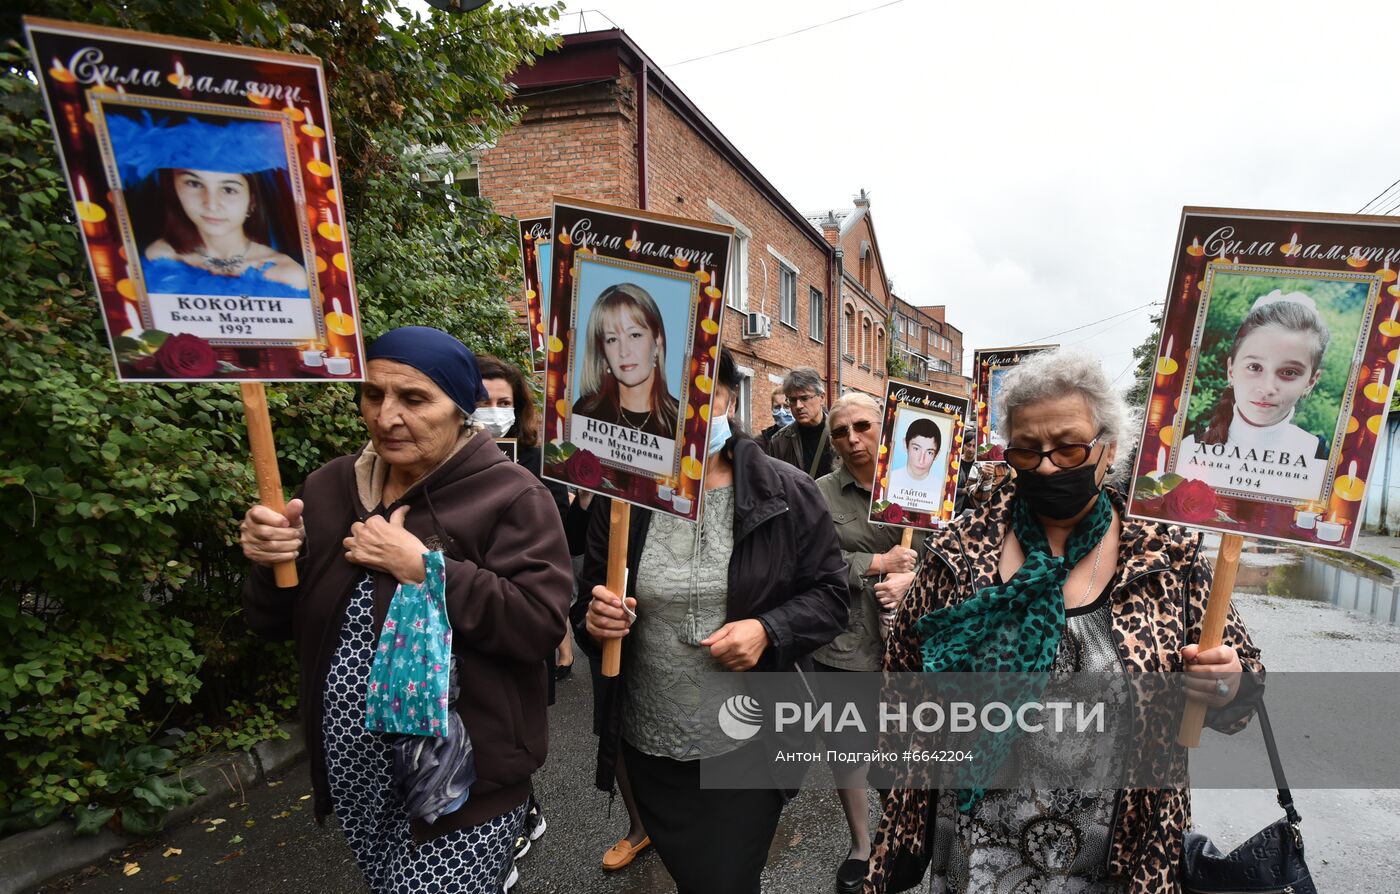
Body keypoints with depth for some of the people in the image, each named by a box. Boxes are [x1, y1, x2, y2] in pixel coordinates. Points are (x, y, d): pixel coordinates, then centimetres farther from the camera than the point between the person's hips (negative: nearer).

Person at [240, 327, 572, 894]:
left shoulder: (510, 496, -15)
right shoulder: (330, 489, 2)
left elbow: (540, 625, -24)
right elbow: (275, 625, 8)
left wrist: (424, 565, -26)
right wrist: (271, 563, -13)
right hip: (354, 772, 6)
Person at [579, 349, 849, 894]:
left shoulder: (788, 495, -10)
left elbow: (828, 595, -4)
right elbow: (589, 601, 5)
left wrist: (770, 630, -21)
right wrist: (596, 621, -17)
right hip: (649, 747, 3)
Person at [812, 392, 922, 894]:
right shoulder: (819, 495, -5)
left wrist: (910, 578, -15)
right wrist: (882, 562, -15)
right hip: (842, 643, -1)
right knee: (848, 749, 14)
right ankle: (860, 847, 39)